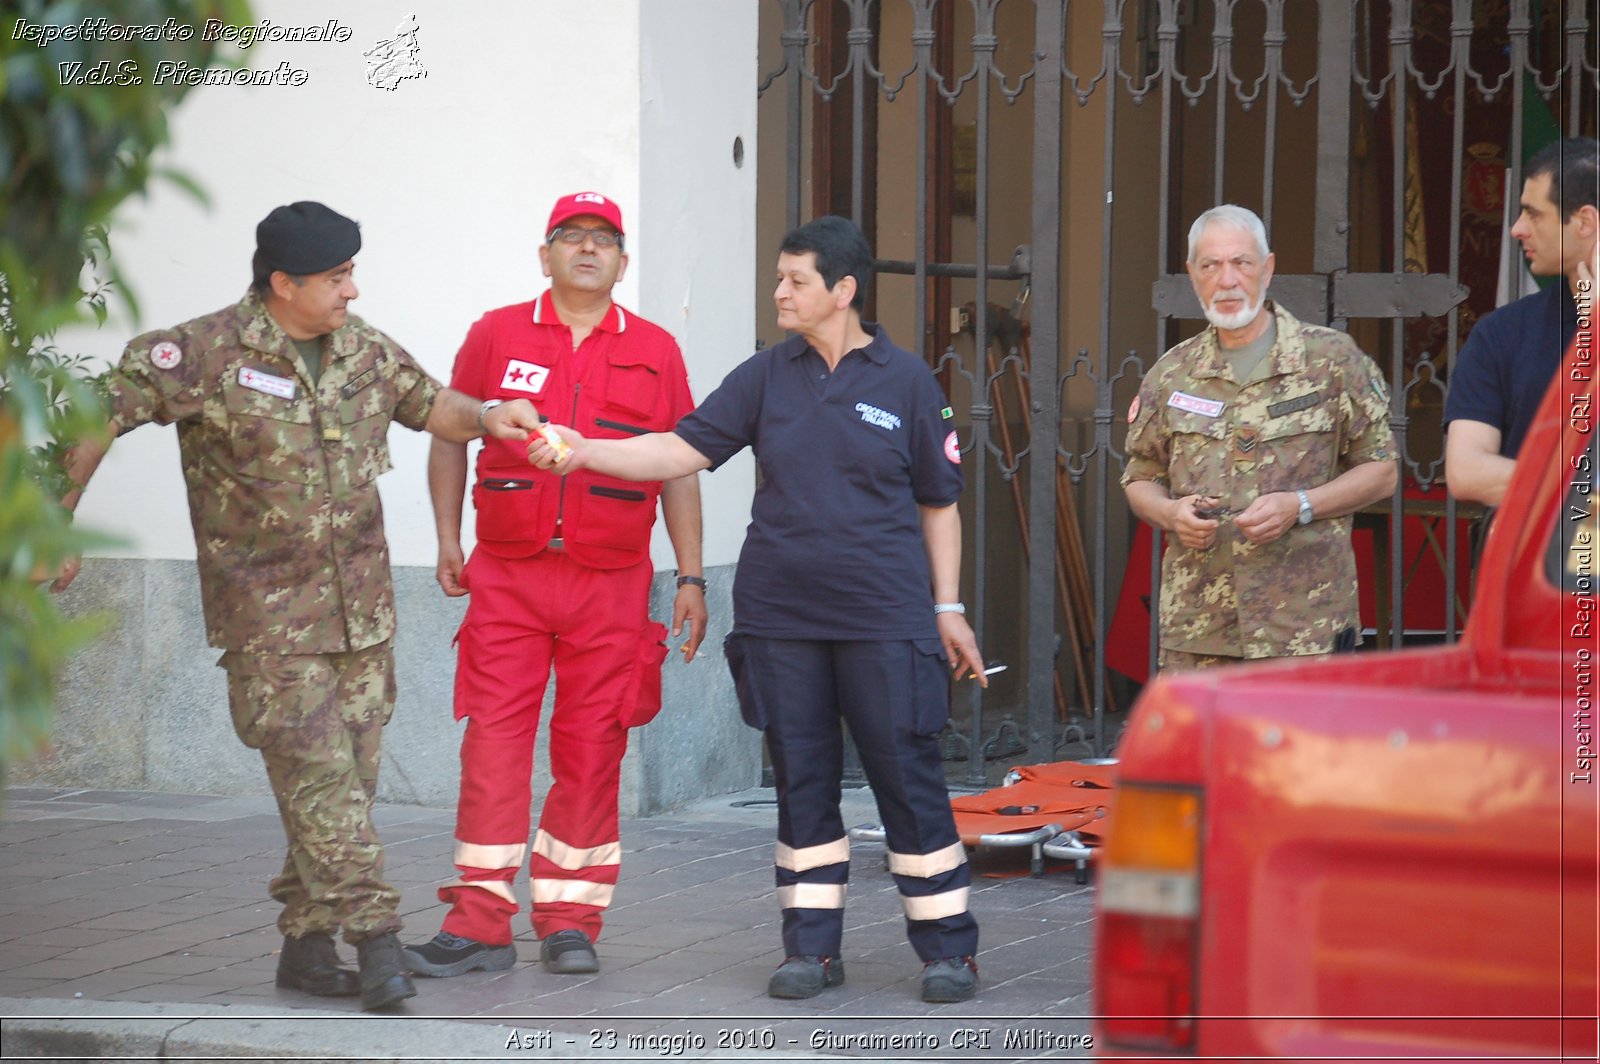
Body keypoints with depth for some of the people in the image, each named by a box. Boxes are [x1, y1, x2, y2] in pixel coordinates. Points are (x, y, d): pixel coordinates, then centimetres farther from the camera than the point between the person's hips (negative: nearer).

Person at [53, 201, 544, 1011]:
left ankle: (307, 949, 16)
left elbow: (431, 405, 22)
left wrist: (487, 419, 0)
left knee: (344, 782, 7)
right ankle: (375, 940, -13)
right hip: (269, 617, -6)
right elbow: (98, 416, -6)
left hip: (363, 611, 6)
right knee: (319, 776, -12)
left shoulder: (365, 352, 7)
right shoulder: (206, 354, -11)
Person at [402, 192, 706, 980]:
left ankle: (569, 921, 11)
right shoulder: (497, 335, 6)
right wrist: (447, 539, 6)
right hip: (507, 574, -1)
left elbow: (679, 470, 10)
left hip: (612, 582, 1)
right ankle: (479, 924, -2)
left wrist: (691, 576, 6)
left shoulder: (654, 351, 8)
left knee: (592, 750, 2)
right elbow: (449, 436, 14)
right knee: (493, 740, -5)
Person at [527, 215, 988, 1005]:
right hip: (781, 614, 3)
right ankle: (812, 947, 15)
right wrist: (583, 450, -10)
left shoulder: (905, 381, 1)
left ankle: (948, 949, 6)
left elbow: (938, 502, 6)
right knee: (801, 781, 7)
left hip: (884, 615, -3)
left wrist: (948, 608, 3)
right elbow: (683, 449, 2)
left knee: (908, 775, -3)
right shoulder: (768, 376, 7)